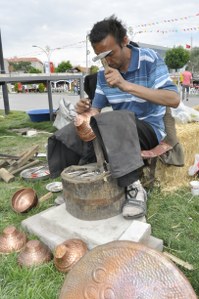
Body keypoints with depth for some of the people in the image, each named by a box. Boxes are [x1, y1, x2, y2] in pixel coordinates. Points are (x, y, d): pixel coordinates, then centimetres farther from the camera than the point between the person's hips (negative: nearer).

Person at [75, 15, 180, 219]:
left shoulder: (150, 59, -13)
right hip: (118, 130, 5)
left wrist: (127, 85, -34)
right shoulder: (103, 73, 1)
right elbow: (97, 110, 3)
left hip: (150, 129, -5)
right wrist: (86, 110, -23)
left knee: (116, 119, -37)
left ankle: (133, 188, -32)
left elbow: (174, 100, -26)